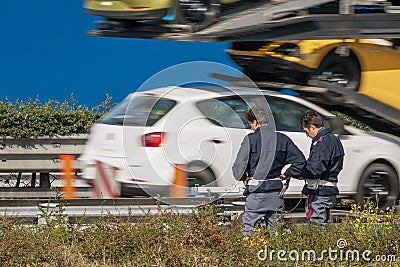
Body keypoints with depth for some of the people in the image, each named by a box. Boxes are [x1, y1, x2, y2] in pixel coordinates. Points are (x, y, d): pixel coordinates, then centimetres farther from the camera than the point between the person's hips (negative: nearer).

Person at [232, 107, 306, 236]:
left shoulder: (250, 139, -9)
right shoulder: (282, 139, 4)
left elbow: (239, 166, -15)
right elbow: (300, 160, 5)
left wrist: (244, 177, 3)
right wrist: (287, 175, 12)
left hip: (256, 191, -5)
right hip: (276, 191, 5)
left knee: (247, 228, 1)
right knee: (274, 228, 12)